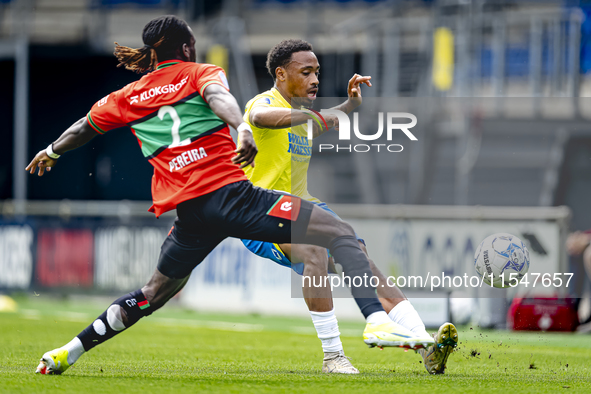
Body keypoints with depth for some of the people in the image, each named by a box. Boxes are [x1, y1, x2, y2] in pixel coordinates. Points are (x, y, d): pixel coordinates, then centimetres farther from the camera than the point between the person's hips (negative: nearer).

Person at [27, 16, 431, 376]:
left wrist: (51, 152, 55)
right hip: (230, 191, -5)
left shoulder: (128, 97, 21)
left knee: (157, 291, 28)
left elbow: (84, 128, 36)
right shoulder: (200, 73, 9)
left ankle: (68, 352, 27)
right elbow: (218, 96, -14)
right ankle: (376, 317, -28)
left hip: (187, 211, 5)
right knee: (341, 234, -6)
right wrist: (242, 128, -33)